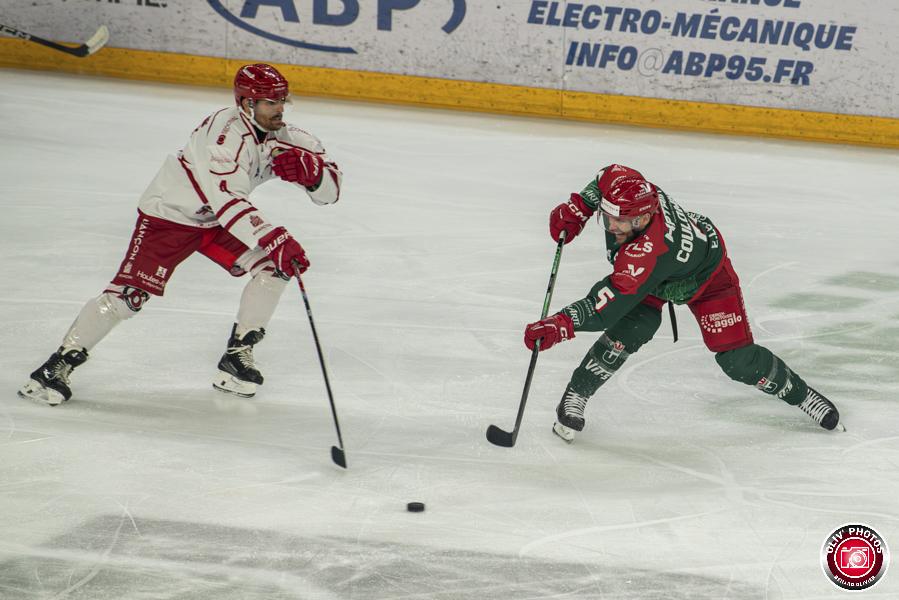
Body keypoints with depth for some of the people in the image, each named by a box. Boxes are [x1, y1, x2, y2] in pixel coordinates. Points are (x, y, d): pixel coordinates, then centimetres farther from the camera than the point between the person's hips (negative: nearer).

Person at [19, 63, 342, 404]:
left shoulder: (282, 137, -8)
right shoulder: (227, 131, -30)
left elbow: (330, 188, -10)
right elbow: (227, 200, -42)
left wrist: (307, 166, -31)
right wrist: (275, 239, -50)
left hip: (218, 221, 7)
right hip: (168, 213, -7)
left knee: (274, 265, -10)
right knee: (130, 292, -16)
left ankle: (238, 355, 1)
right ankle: (60, 364, -3)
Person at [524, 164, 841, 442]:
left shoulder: (649, 250, -48)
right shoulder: (631, 191, -31)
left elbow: (610, 304, -49)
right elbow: (607, 178, -5)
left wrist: (562, 324, -57)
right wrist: (576, 208, -11)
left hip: (706, 274, -5)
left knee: (737, 359, -7)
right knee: (631, 328, -21)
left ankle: (799, 392, 20)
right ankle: (574, 398, -10)